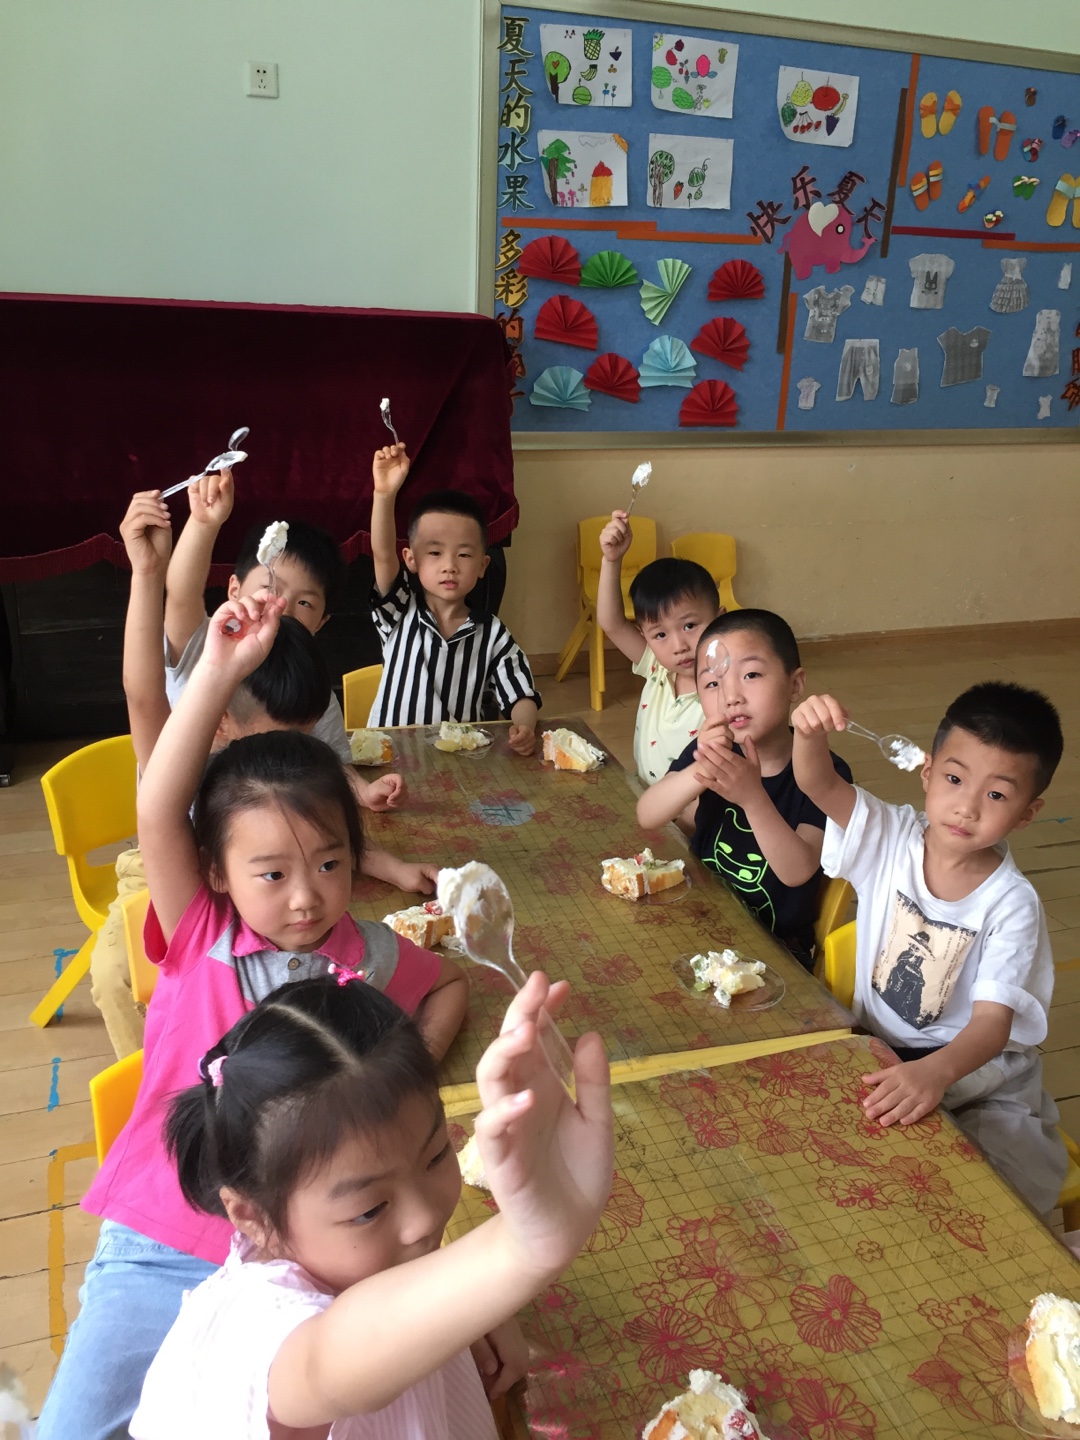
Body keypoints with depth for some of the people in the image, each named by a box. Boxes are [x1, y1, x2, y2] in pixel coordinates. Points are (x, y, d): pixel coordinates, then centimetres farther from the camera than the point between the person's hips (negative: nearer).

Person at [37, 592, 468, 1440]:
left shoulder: (369, 954, -1)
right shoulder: (199, 943, -6)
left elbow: (450, 985, 19)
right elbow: (158, 811, -20)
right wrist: (220, 671, -28)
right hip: (158, 1250, 0)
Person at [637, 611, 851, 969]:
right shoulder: (711, 751, -6)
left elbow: (797, 871, -27)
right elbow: (647, 816, -19)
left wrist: (753, 796, -43)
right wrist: (699, 773, -39)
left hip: (778, 946, -4)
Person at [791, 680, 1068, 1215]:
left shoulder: (1010, 904, -17)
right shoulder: (891, 839, -8)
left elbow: (992, 1021, -23)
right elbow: (818, 784, -20)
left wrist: (936, 1072, -43)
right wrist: (809, 733, -44)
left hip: (974, 1069, -2)